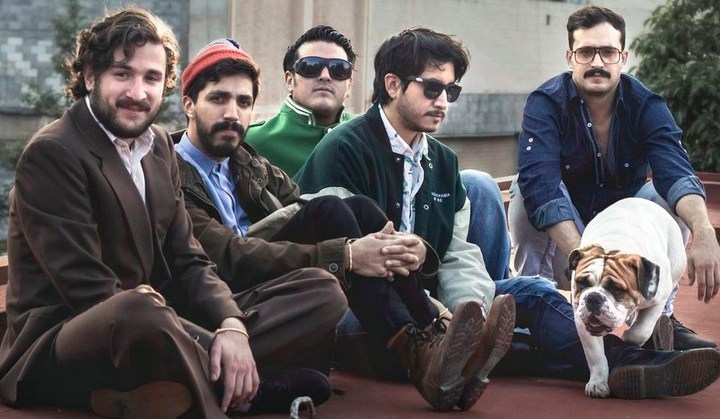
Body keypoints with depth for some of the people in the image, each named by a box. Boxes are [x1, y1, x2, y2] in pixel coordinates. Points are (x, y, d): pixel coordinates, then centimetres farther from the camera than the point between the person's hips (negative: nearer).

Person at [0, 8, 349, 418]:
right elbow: (90, 291, -19)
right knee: (138, 311, -44)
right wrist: (215, 344, -21)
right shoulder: (52, 154, -12)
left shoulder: (159, 145, 13)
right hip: (57, 351, -8)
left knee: (323, 291, -2)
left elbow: (187, 263, 9)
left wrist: (232, 327, -13)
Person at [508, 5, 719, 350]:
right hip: (563, 233, -2)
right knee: (527, 191, -30)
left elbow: (676, 172, -31)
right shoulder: (545, 104, -21)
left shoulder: (647, 105, -14)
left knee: (673, 197, -22)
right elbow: (540, 182, -35)